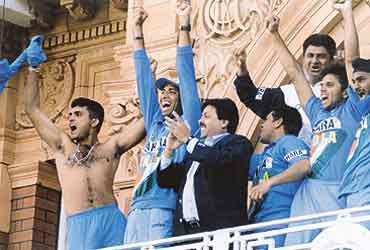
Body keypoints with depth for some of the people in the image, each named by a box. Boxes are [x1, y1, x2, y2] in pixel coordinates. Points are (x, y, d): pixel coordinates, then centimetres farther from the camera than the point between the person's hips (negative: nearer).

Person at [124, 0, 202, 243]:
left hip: (164, 208, -6)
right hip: (137, 209, 6)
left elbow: (187, 75, 5)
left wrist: (184, 26, 1)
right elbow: (144, 79, 25)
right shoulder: (155, 124, 23)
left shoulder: (188, 123, 10)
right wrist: (138, 29, 26)